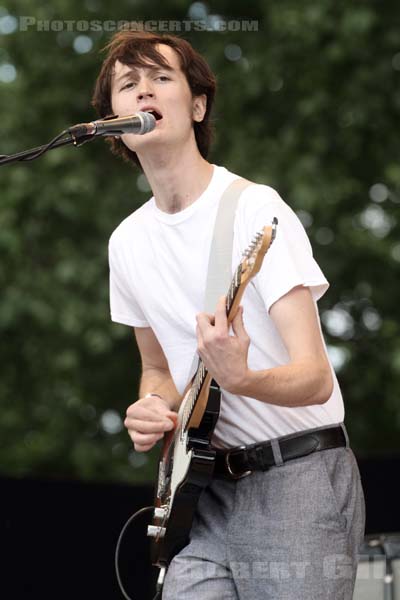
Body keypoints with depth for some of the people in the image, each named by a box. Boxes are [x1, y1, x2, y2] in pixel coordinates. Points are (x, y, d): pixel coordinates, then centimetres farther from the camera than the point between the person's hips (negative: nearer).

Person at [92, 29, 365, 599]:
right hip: (210, 488, 6)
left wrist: (240, 379, -40)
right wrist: (151, 408, -1)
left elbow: (316, 378, -19)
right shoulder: (127, 242, 8)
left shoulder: (256, 209, -13)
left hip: (300, 476, -6)